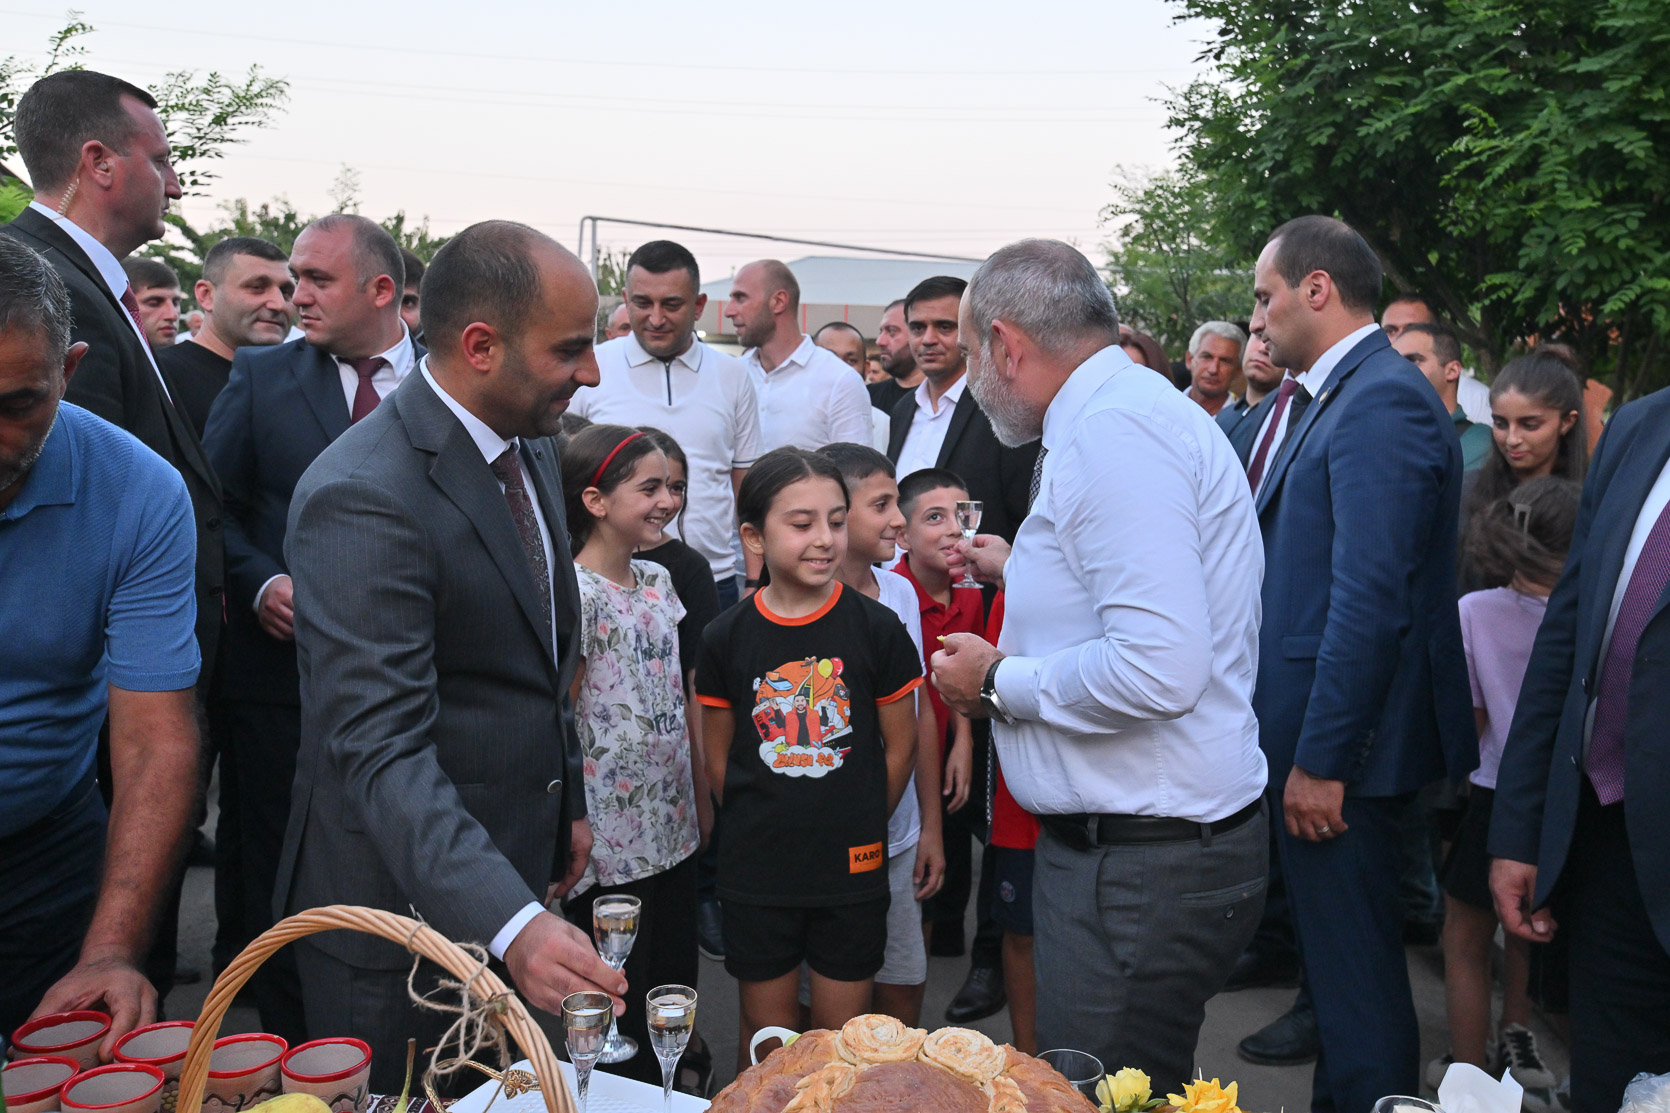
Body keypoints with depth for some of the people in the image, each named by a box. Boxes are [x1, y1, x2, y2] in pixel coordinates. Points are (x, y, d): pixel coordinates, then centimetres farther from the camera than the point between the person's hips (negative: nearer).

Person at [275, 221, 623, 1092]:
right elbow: (382, 750, -30)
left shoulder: (531, 448, 4)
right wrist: (512, 921, -39)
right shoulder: (364, 496, -25)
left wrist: (567, 805, 15)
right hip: (406, 904, -8)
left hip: (520, 870, 8)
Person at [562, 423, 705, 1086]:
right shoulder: (577, 595, -16)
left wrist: (704, 797, 13)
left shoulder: (657, 581, 7)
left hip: (674, 828, 7)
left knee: (675, 988, 17)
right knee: (619, 1013, 7)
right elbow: (558, 720, -14)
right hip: (613, 841, -7)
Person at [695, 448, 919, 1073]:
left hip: (852, 871, 0)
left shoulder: (876, 627, -7)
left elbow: (900, 744, 1)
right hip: (756, 874, 1)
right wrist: (757, 827, 2)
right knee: (765, 1030, 14)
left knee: (843, 1031, 11)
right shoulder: (727, 637, -4)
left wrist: (859, 827, 2)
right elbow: (718, 757, 6)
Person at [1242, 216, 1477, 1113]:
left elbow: (1371, 600, -25)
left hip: (1341, 741, -10)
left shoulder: (1381, 402, -18)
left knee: (1354, 964, 2)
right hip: (1315, 734, 10)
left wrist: (1321, 759, -22)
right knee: (1337, 948, 22)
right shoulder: (1345, 393, 13)